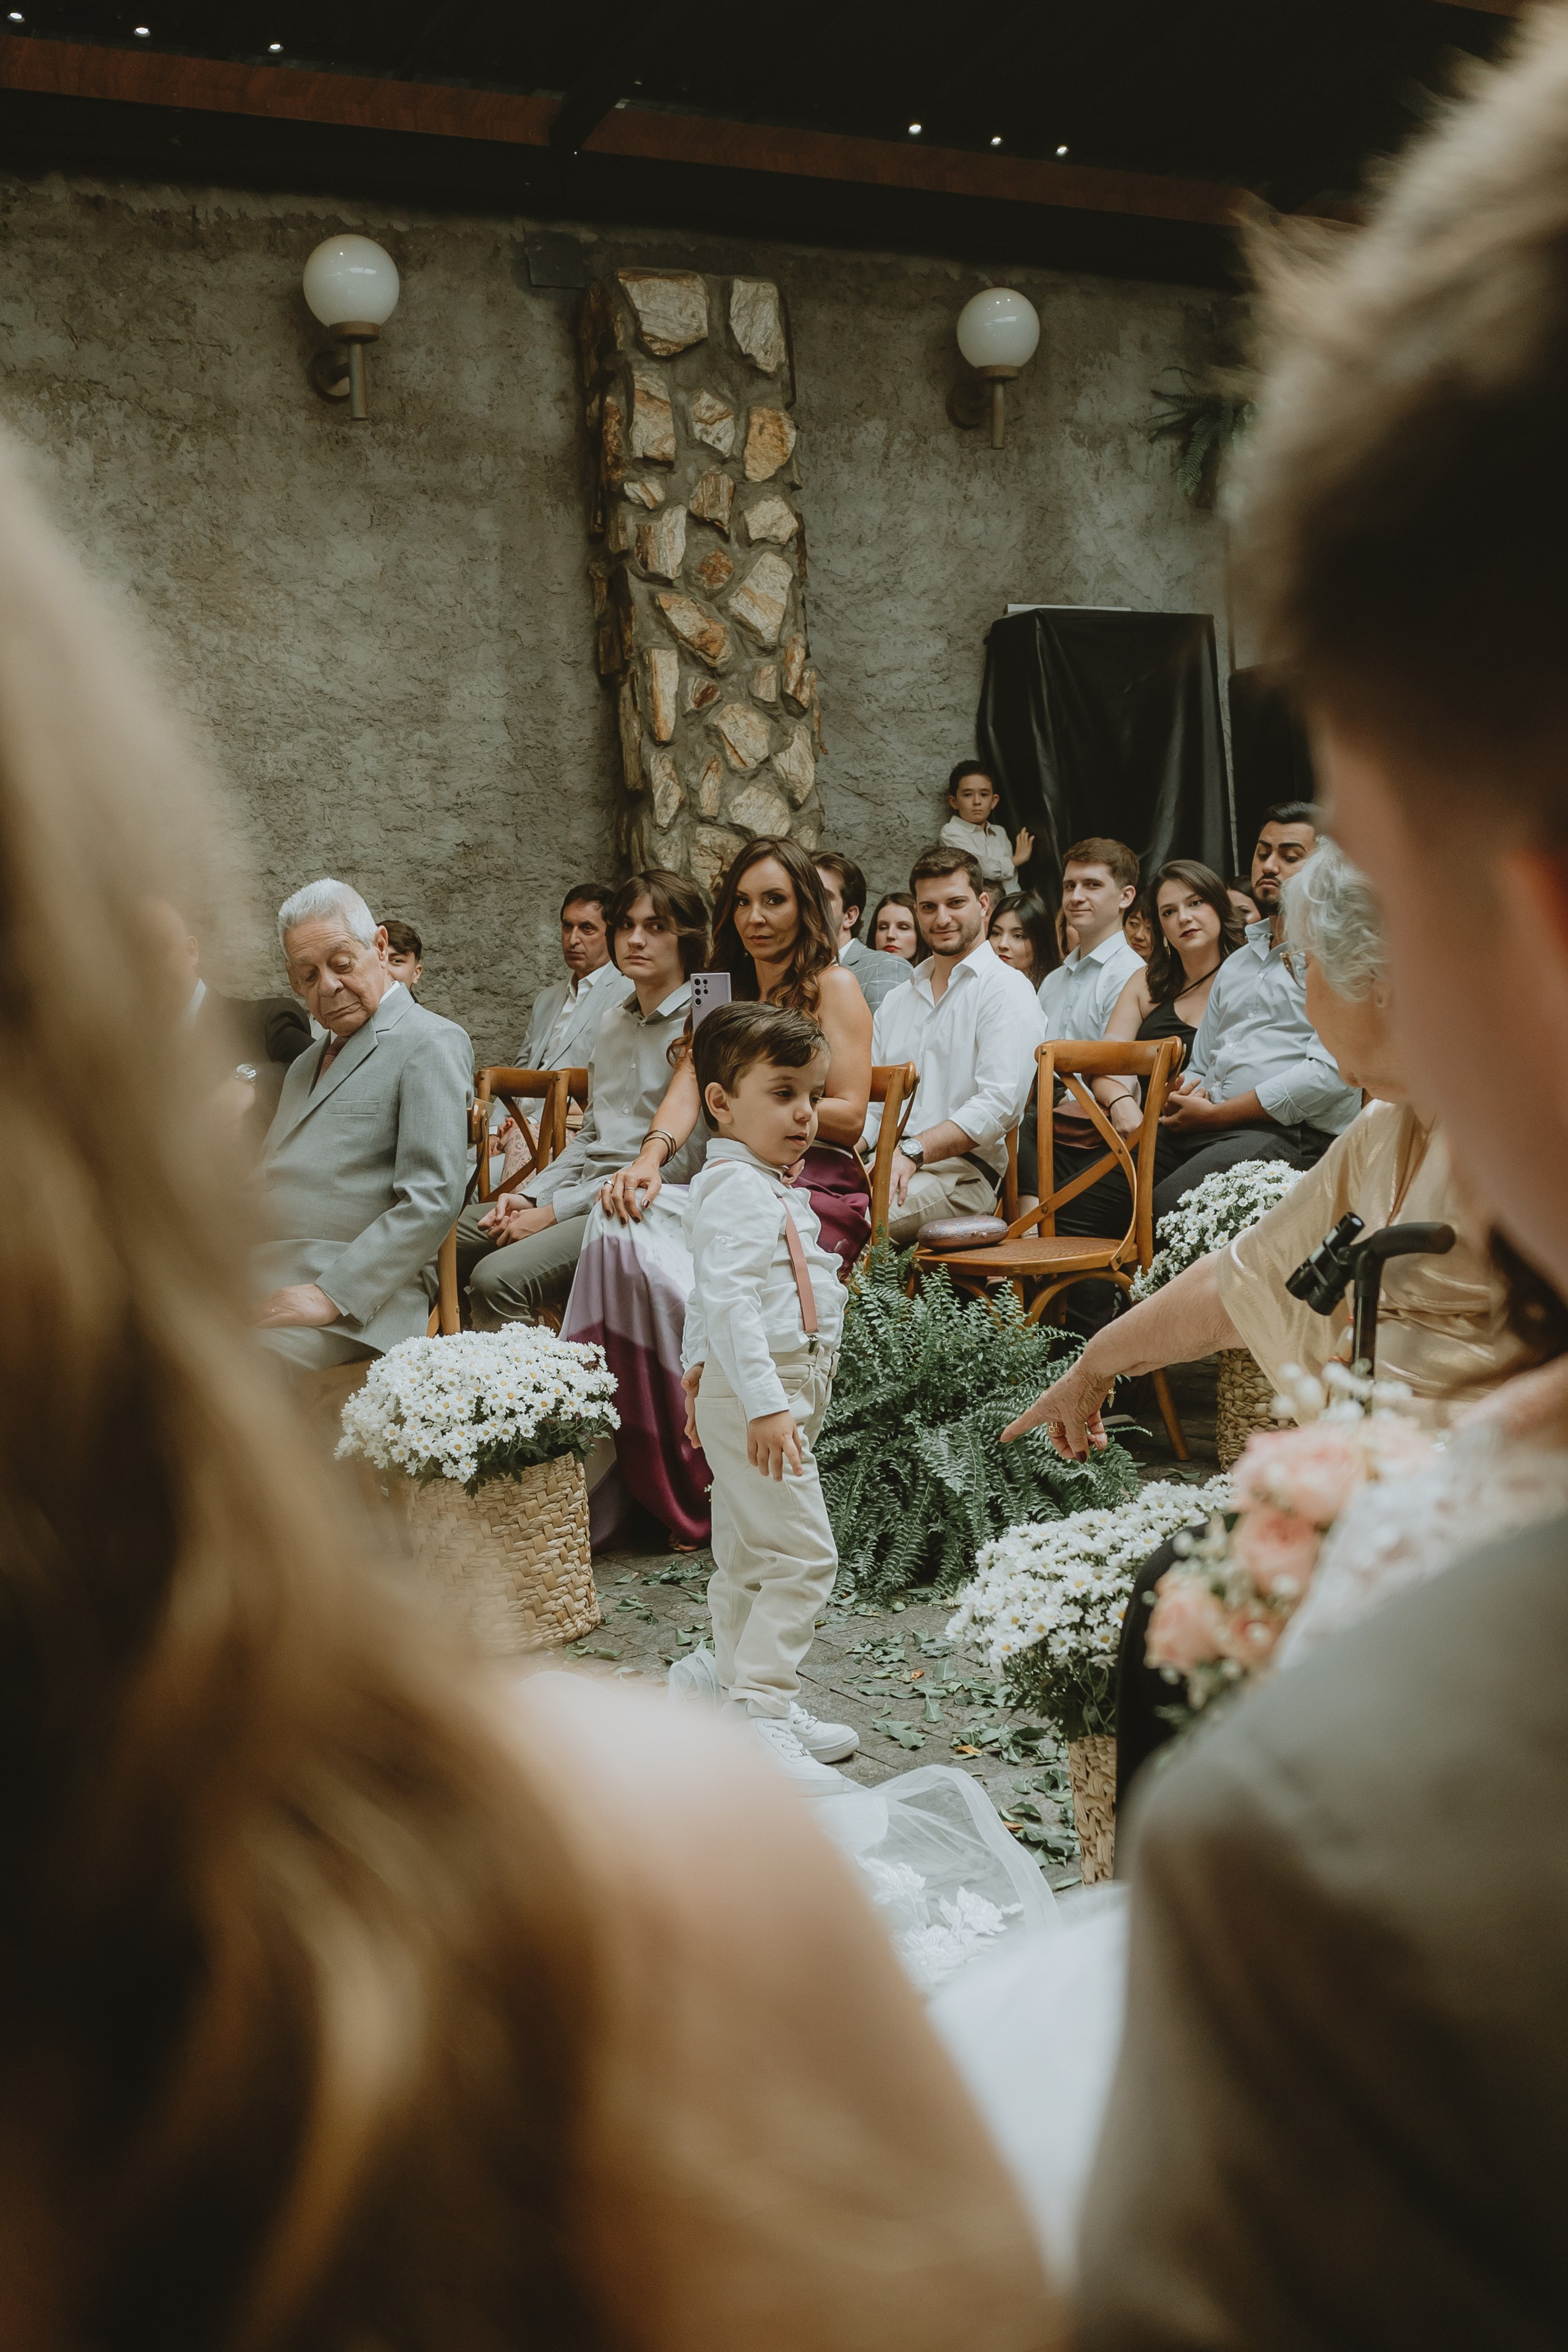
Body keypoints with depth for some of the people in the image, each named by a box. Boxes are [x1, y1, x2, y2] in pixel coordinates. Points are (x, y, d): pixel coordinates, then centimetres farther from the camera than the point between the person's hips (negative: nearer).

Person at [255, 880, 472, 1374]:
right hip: (262, 1279, 7)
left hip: (357, 1301, -7)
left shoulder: (431, 1043, 0)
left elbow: (432, 1201, -12)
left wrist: (330, 1296, -19)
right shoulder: (306, 1064, 30)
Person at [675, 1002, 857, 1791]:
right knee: (802, 1554, -12)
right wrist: (764, 1402, -31)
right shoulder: (739, 1188, -17)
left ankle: (733, 1686, 28)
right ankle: (757, 1715, -10)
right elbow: (728, 1298, -27)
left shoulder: (765, 1187, 17)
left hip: (776, 1392, 11)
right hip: (758, 1389, -11)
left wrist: (696, 1370, 31)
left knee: (749, 1556, 17)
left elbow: (707, 1300, 26)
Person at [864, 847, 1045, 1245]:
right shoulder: (896, 1001, 26)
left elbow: (1000, 1104, -12)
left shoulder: (1007, 990, 2)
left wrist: (912, 1152, -22)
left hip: (962, 1171, -6)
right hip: (881, 1164, 6)